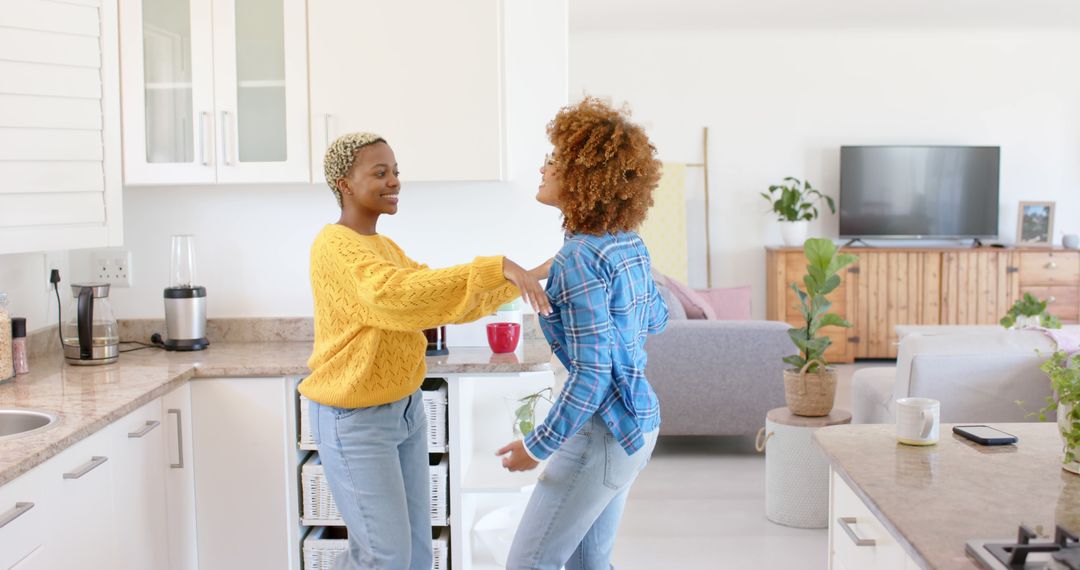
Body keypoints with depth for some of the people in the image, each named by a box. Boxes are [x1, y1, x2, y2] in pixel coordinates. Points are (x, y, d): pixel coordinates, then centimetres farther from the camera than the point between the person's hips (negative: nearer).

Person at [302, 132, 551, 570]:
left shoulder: (386, 247, 11)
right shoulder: (335, 247, -19)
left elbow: (443, 298, 12)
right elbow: (398, 295, -36)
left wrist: (518, 280, 1)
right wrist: (496, 268, -40)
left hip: (405, 409, 9)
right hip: (354, 420, -9)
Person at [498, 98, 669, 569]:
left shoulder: (579, 258, -22)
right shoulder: (628, 244, 4)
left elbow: (590, 372, -24)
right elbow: (656, 319, 20)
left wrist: (537, 445, -16)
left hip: (602, 430, -9)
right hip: (638, 420, 9)